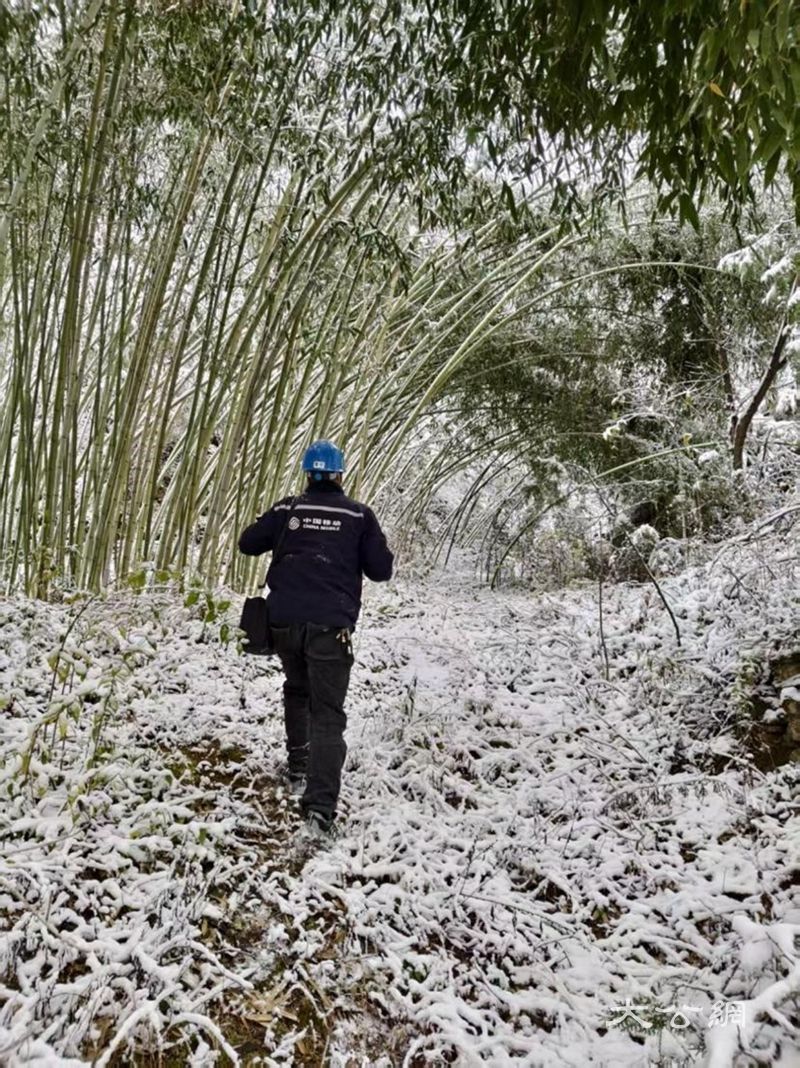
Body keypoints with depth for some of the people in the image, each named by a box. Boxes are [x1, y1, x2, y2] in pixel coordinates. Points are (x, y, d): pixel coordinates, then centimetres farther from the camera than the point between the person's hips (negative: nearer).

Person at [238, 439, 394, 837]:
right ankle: (320, 802, -15)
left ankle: (298, 768, 32)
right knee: (328, 713, -1)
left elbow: (247, 543, 13)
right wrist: (384, 553, 21)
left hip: (284, 621, 3)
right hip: (330, 625, -2)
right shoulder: (359, 515, 0)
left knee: (297, 689, 28)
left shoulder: (287, 508, 4)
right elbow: (380, 570, 1)